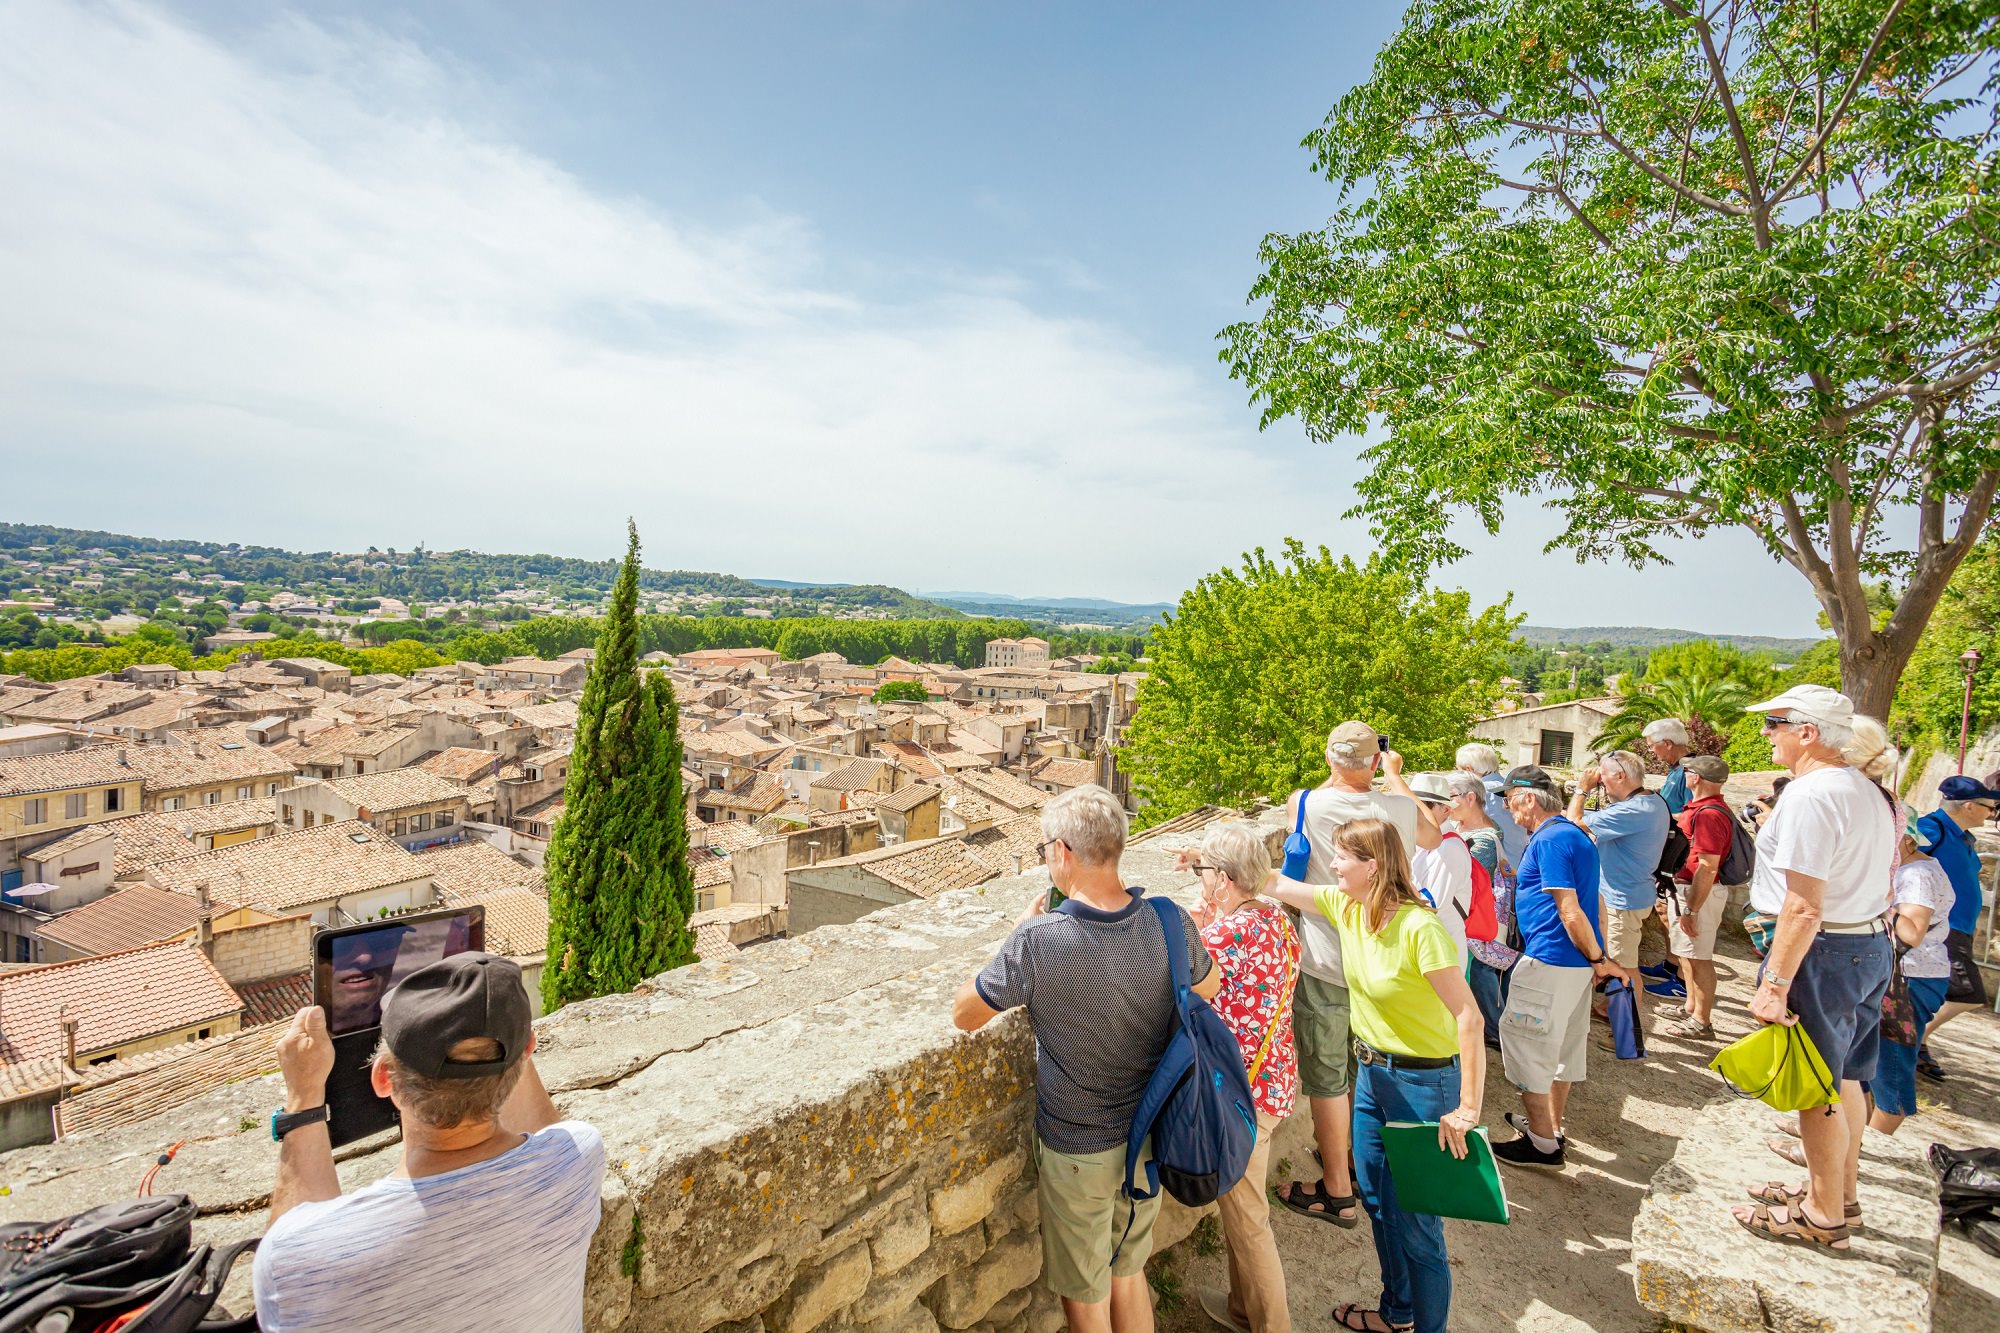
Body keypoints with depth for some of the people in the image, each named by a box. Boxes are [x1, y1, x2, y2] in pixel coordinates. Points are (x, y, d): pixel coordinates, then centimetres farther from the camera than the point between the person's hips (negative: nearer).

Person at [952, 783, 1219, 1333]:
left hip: (1078, 1150, -4)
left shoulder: (1037, 942, -33)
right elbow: (1208, 986, 4)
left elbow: (964, 1015, -15)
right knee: (1130, 1269, 29)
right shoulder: (1170, 923, -19)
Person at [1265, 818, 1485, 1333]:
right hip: (1372, 1073, 8)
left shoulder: (1418, 928, -27)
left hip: (1424, 1082, -7)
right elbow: (1276, 885, 3)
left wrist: (1467, 1108, -24)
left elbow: (1469, 1018, -26)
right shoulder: (1344, 905, -6)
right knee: (1377, 1201, 22)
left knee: (1416, 1219, 5)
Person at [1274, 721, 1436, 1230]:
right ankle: (1353, 1155, 42)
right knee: (1365, 1071, 23)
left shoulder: (1305, 804, -16)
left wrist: (1335, 778, 15)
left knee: (1327, 1078, 9)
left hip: (1323, 963, -4)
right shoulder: (1401, 809, -8)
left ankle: (1338, 1193, 20)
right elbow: (1434, 837, 16)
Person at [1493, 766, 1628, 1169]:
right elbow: (1593, 901, 16)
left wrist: (1599, 959, -12)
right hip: (1576, 962, 10)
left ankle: (1543, 1144, 9)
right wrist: (1599, 957, 15)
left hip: (1550, 962, -10)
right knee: (1563, 1046, 19)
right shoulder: (1577, 835, 13)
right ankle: (1551, 1127, 32)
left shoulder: (1549, 840, -19)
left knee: (1526, 1047, 0)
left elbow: (1570, 911, -22)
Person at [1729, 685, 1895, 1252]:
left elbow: (1805, 907, -25)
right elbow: (1883, 883, 16)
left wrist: (1774, 983, -22)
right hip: (1870, 948, 10)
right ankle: (1842, 1191, 37)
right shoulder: (1871, 792, 8)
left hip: (1820, 954, -9)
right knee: (1843, 1079, 22)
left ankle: (1824, 1218, 20)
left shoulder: (1810, 795, -23)